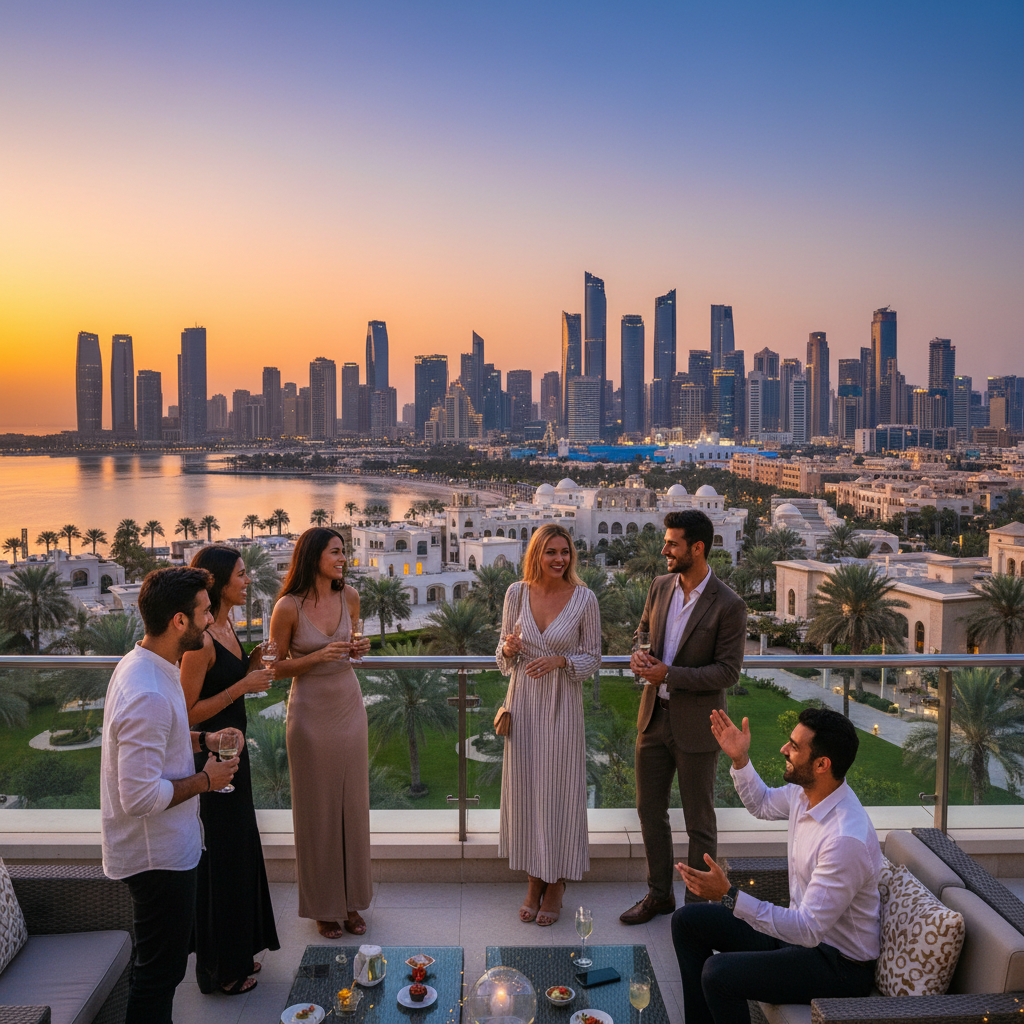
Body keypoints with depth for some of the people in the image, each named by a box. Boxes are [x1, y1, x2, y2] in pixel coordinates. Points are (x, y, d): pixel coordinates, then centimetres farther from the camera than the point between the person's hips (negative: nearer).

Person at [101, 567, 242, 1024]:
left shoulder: (141, 664, 2)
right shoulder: (148, 694, -32)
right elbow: (140, 797, -31)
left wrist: (202, 739, 5)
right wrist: (204, 780, -17)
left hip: (163, 846, 10)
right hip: (158, 854, -10)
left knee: (163, 964, 25)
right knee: (159, 973, 8)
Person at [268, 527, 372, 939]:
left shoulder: (349, 596, -1)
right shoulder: (288, 607, -15)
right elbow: (276, 668, -6)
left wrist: (357, 649, -5)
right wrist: (318, 656, -21)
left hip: (349, 705, 4)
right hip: (310, 710, -4)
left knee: (352, 803, 11)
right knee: (317, 808, 6)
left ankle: (351, 900, 27)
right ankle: (323, 907, 23)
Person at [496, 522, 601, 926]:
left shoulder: (584, 598, -8)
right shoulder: (517, 593, -1)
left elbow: (593, 656, 0)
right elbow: (505, 653, 8)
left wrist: (561, 660, -18)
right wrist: (508, 649, -15)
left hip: (562, 705, -2)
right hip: (523, 701, 2)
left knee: (559, 790, 5)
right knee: (525, 788, 9)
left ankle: (556, 885, 25)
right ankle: (534, 882, 27)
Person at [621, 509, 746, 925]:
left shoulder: (728, 606, -17)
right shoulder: (660, 587, 1)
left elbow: (728, 671, -16)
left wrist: (669, 674, -23)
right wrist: (639, 656, -7)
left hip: (696, 726, -6)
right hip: (654, 716, 6)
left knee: (699, 822, 10)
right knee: (650, 810, 17)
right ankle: (659, 894, 35)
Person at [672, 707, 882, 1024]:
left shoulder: (847, 838, -33)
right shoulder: (805, 792, -6)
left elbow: (808, 929, -31)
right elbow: (763, 804, 19)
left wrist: (729, 895, -36)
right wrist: (740, 759, 3)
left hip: (839, 962, -9)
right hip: (804, 927, 9)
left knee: (719, 973, -27)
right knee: (687, 920, 7)